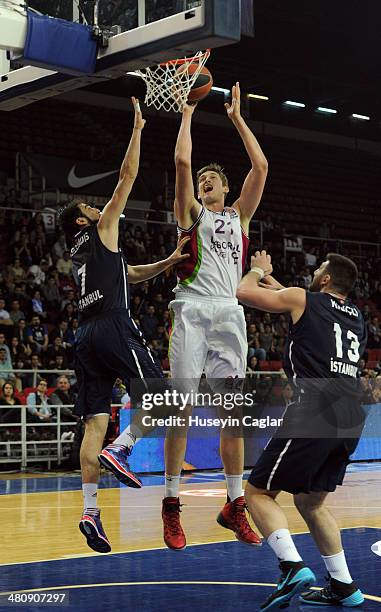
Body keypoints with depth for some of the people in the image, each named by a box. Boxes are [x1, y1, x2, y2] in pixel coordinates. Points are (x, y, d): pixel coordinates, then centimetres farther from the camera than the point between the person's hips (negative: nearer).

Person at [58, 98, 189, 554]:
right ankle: (120, 449, -15)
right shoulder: (100, 230, 7)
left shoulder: (81, 254, 27)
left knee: (95, 423, 0)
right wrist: (137, 129, 14)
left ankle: (90, 511, -8)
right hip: (113, 328, -8)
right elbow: (128, 175, 7)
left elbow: (129, 274, 34)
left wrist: (168, 263, 23)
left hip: (85, 336, 8)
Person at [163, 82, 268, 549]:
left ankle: (234, 506, 9)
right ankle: (171, 506, 0)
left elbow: (260, 166, 12)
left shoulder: (239, 216, 21)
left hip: (229, 313, 3)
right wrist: (187, 114, 8)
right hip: (192, 310, -3)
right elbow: (182, 161, -1)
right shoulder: (191, 212, 13)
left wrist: (237, 117, 16)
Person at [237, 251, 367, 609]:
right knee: (310, 501, 21)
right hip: (350, 418, 7)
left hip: (314, 412, -7)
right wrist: (270, 278, 47)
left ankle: (292, 566, -17)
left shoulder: (302, 299, 5)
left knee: (258, 492, 1)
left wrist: (258, 270, 32)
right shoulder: (356, 317, 24)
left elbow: (243, 292, 12)